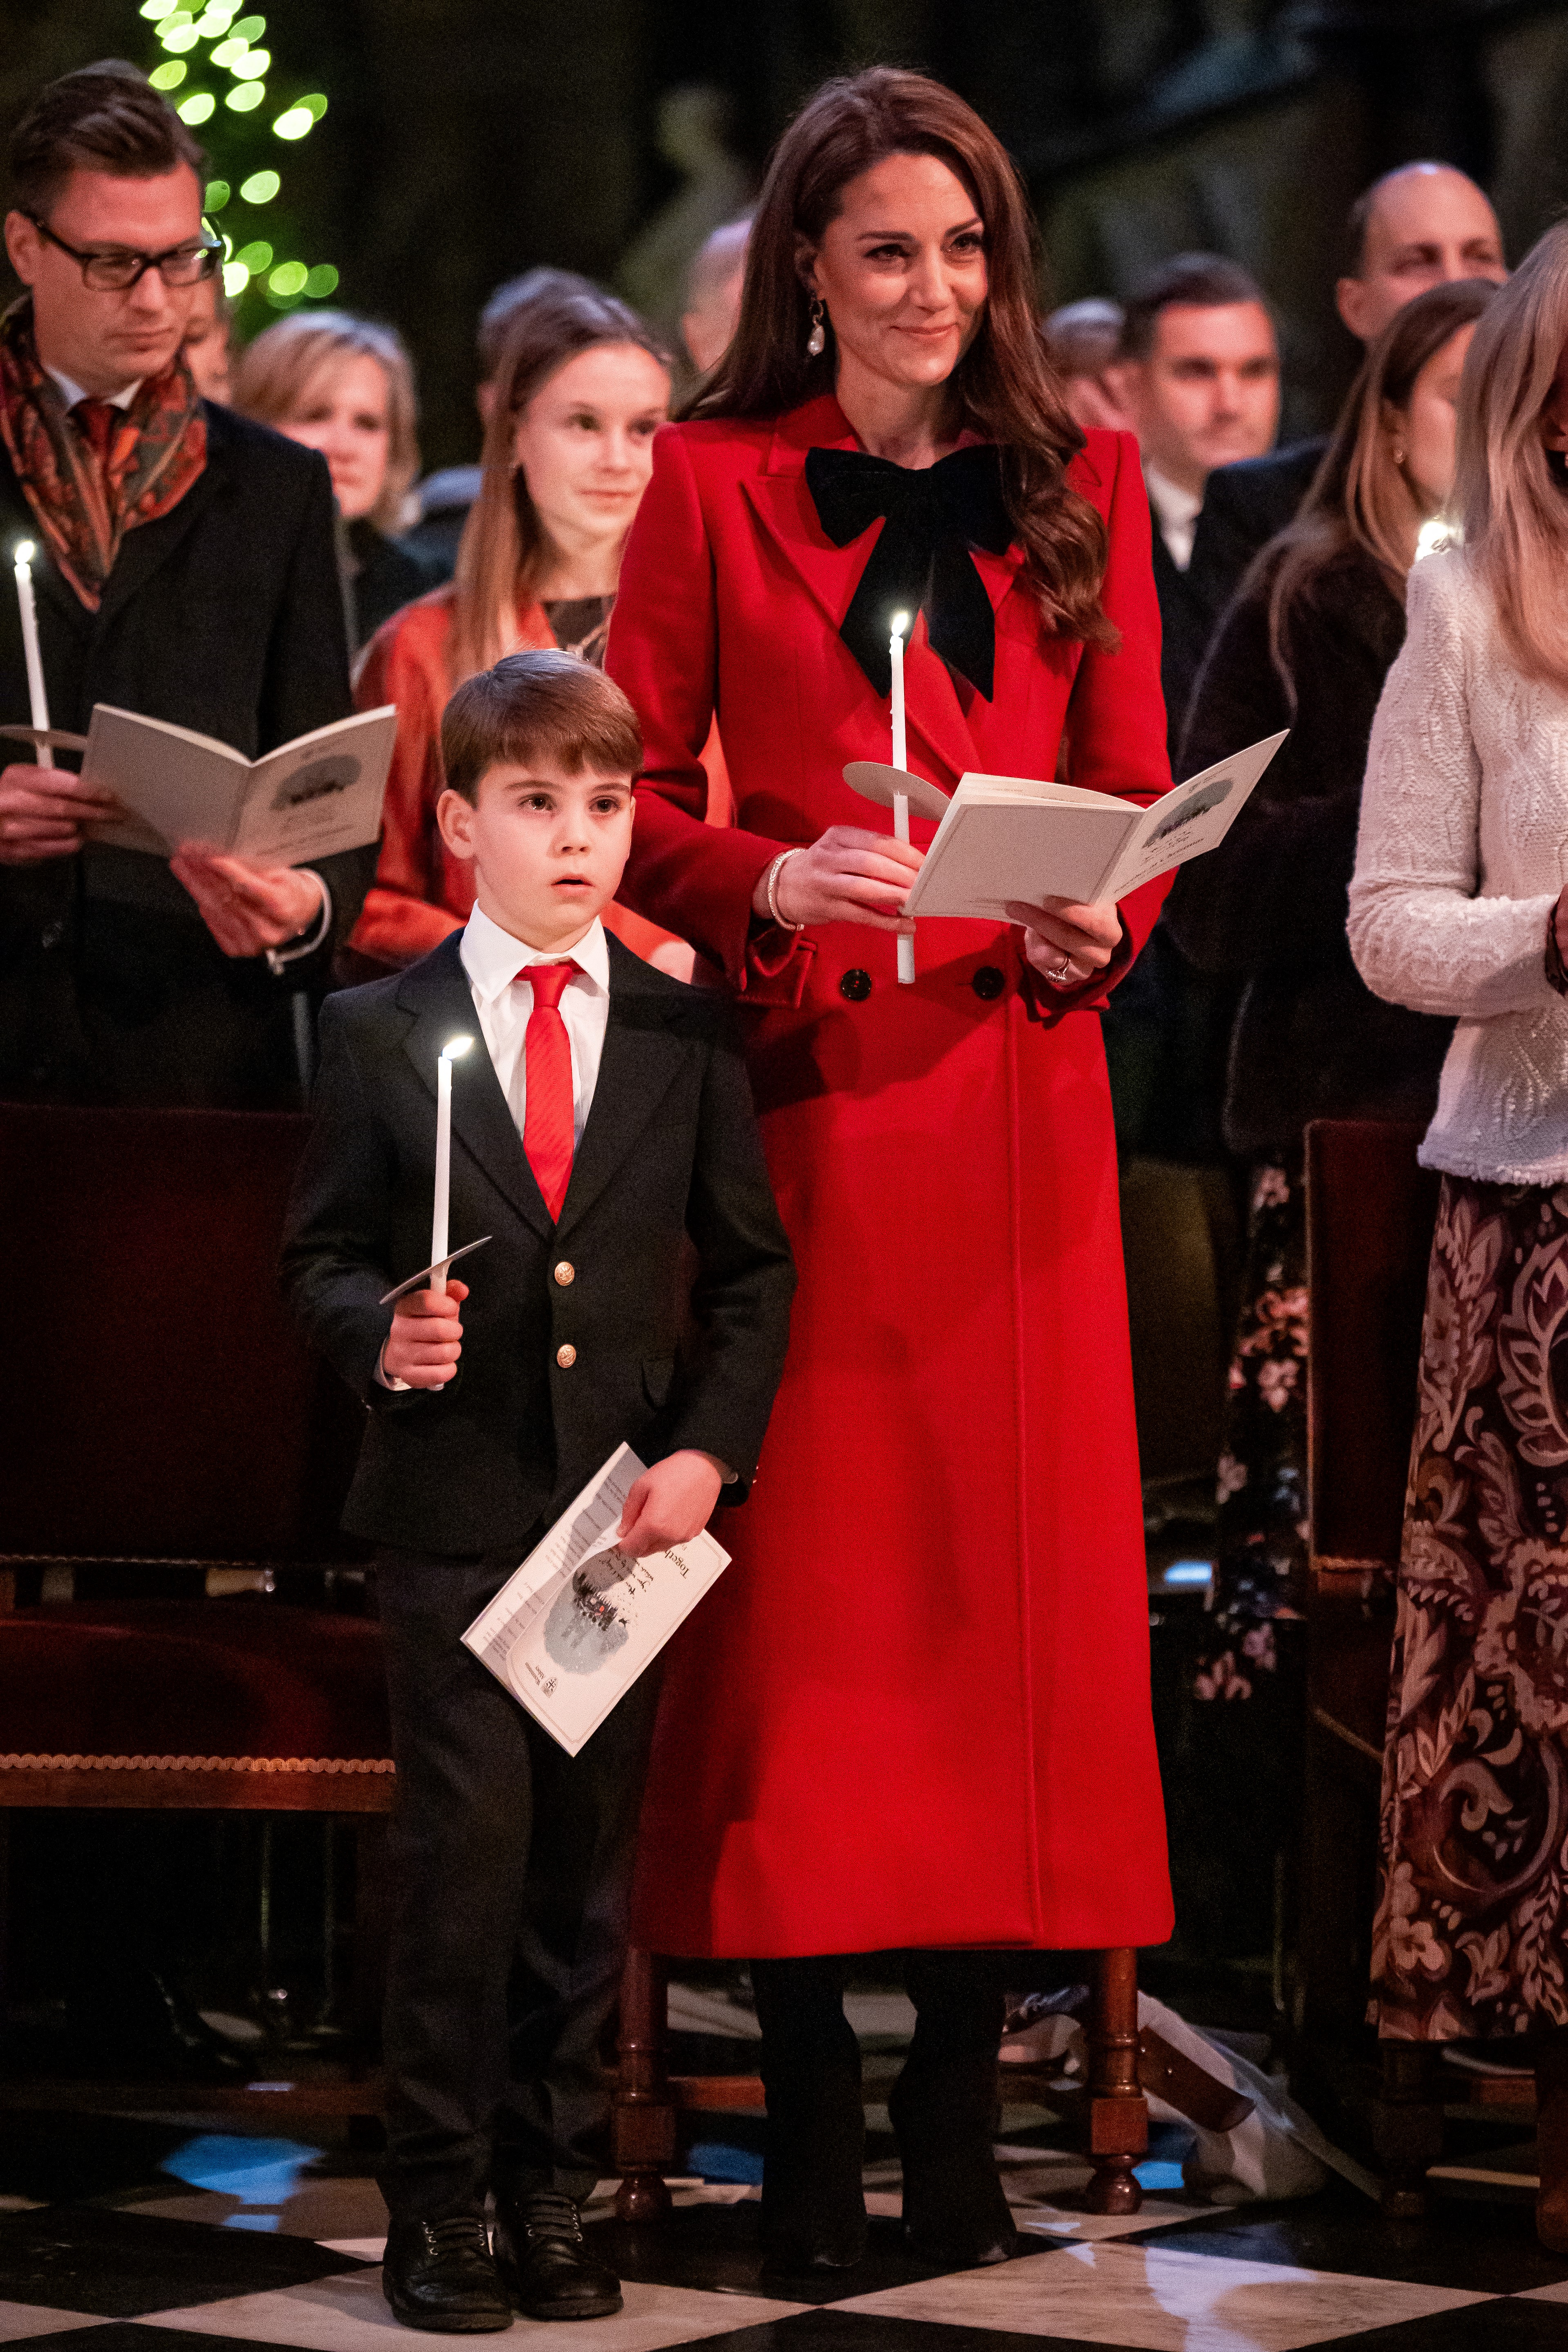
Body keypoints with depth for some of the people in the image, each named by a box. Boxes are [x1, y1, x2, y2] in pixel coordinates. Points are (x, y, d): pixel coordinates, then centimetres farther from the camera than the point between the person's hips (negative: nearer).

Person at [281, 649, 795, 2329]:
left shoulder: (685, 1035, 8)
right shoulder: (378, 1033, 4)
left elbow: (750, 1268, 9)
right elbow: (321, 1254, 6)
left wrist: (709, 1450, -3)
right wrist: (381, 1335, -15)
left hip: (629, 1509, 2)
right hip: (453, 1510, -2)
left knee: (589, 1861, 4)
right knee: (468, 1841, -9)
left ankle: (549, 2197, 15)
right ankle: (436, 2204, 1)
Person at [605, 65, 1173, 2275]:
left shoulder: (1082, 487, 12)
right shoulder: (715, 483, 6)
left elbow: (1137, 789, 12)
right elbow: (634, 792, 3)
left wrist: (1096, 925, -9)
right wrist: (772, 885, -16)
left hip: (1018, 1086, 2)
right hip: (799, 1095, -2)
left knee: (1015, 1579, 0)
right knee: (804, 1581, -2)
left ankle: (961, 2112, 8)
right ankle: (809, 2112, 5)